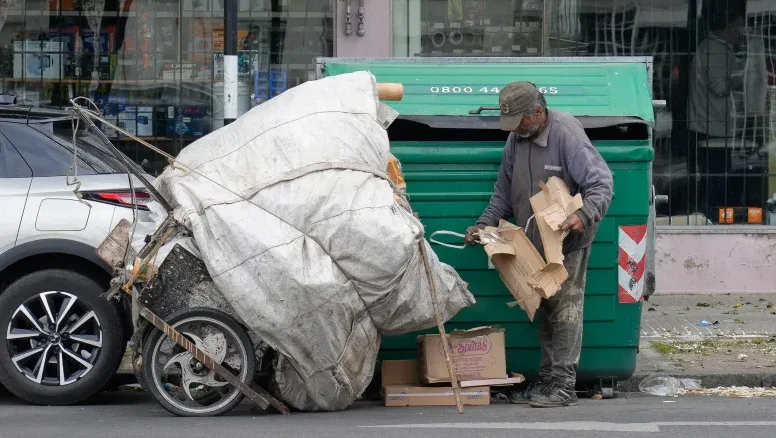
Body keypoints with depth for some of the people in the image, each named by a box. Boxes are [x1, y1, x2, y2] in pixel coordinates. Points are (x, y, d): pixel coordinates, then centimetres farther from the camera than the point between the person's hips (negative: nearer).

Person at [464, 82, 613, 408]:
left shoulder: (567, 135, -17)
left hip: (567, 243, -8)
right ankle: (547, 379, 17)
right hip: (533, 243, 8)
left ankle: (563, 385, -8)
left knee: (564, 309, -9)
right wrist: (484, 225, 6)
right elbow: (504, 194, 17)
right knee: (542, 312, 10)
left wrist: (584, 215, -37)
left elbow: (601, 184, -21)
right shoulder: (516, 139, 6)